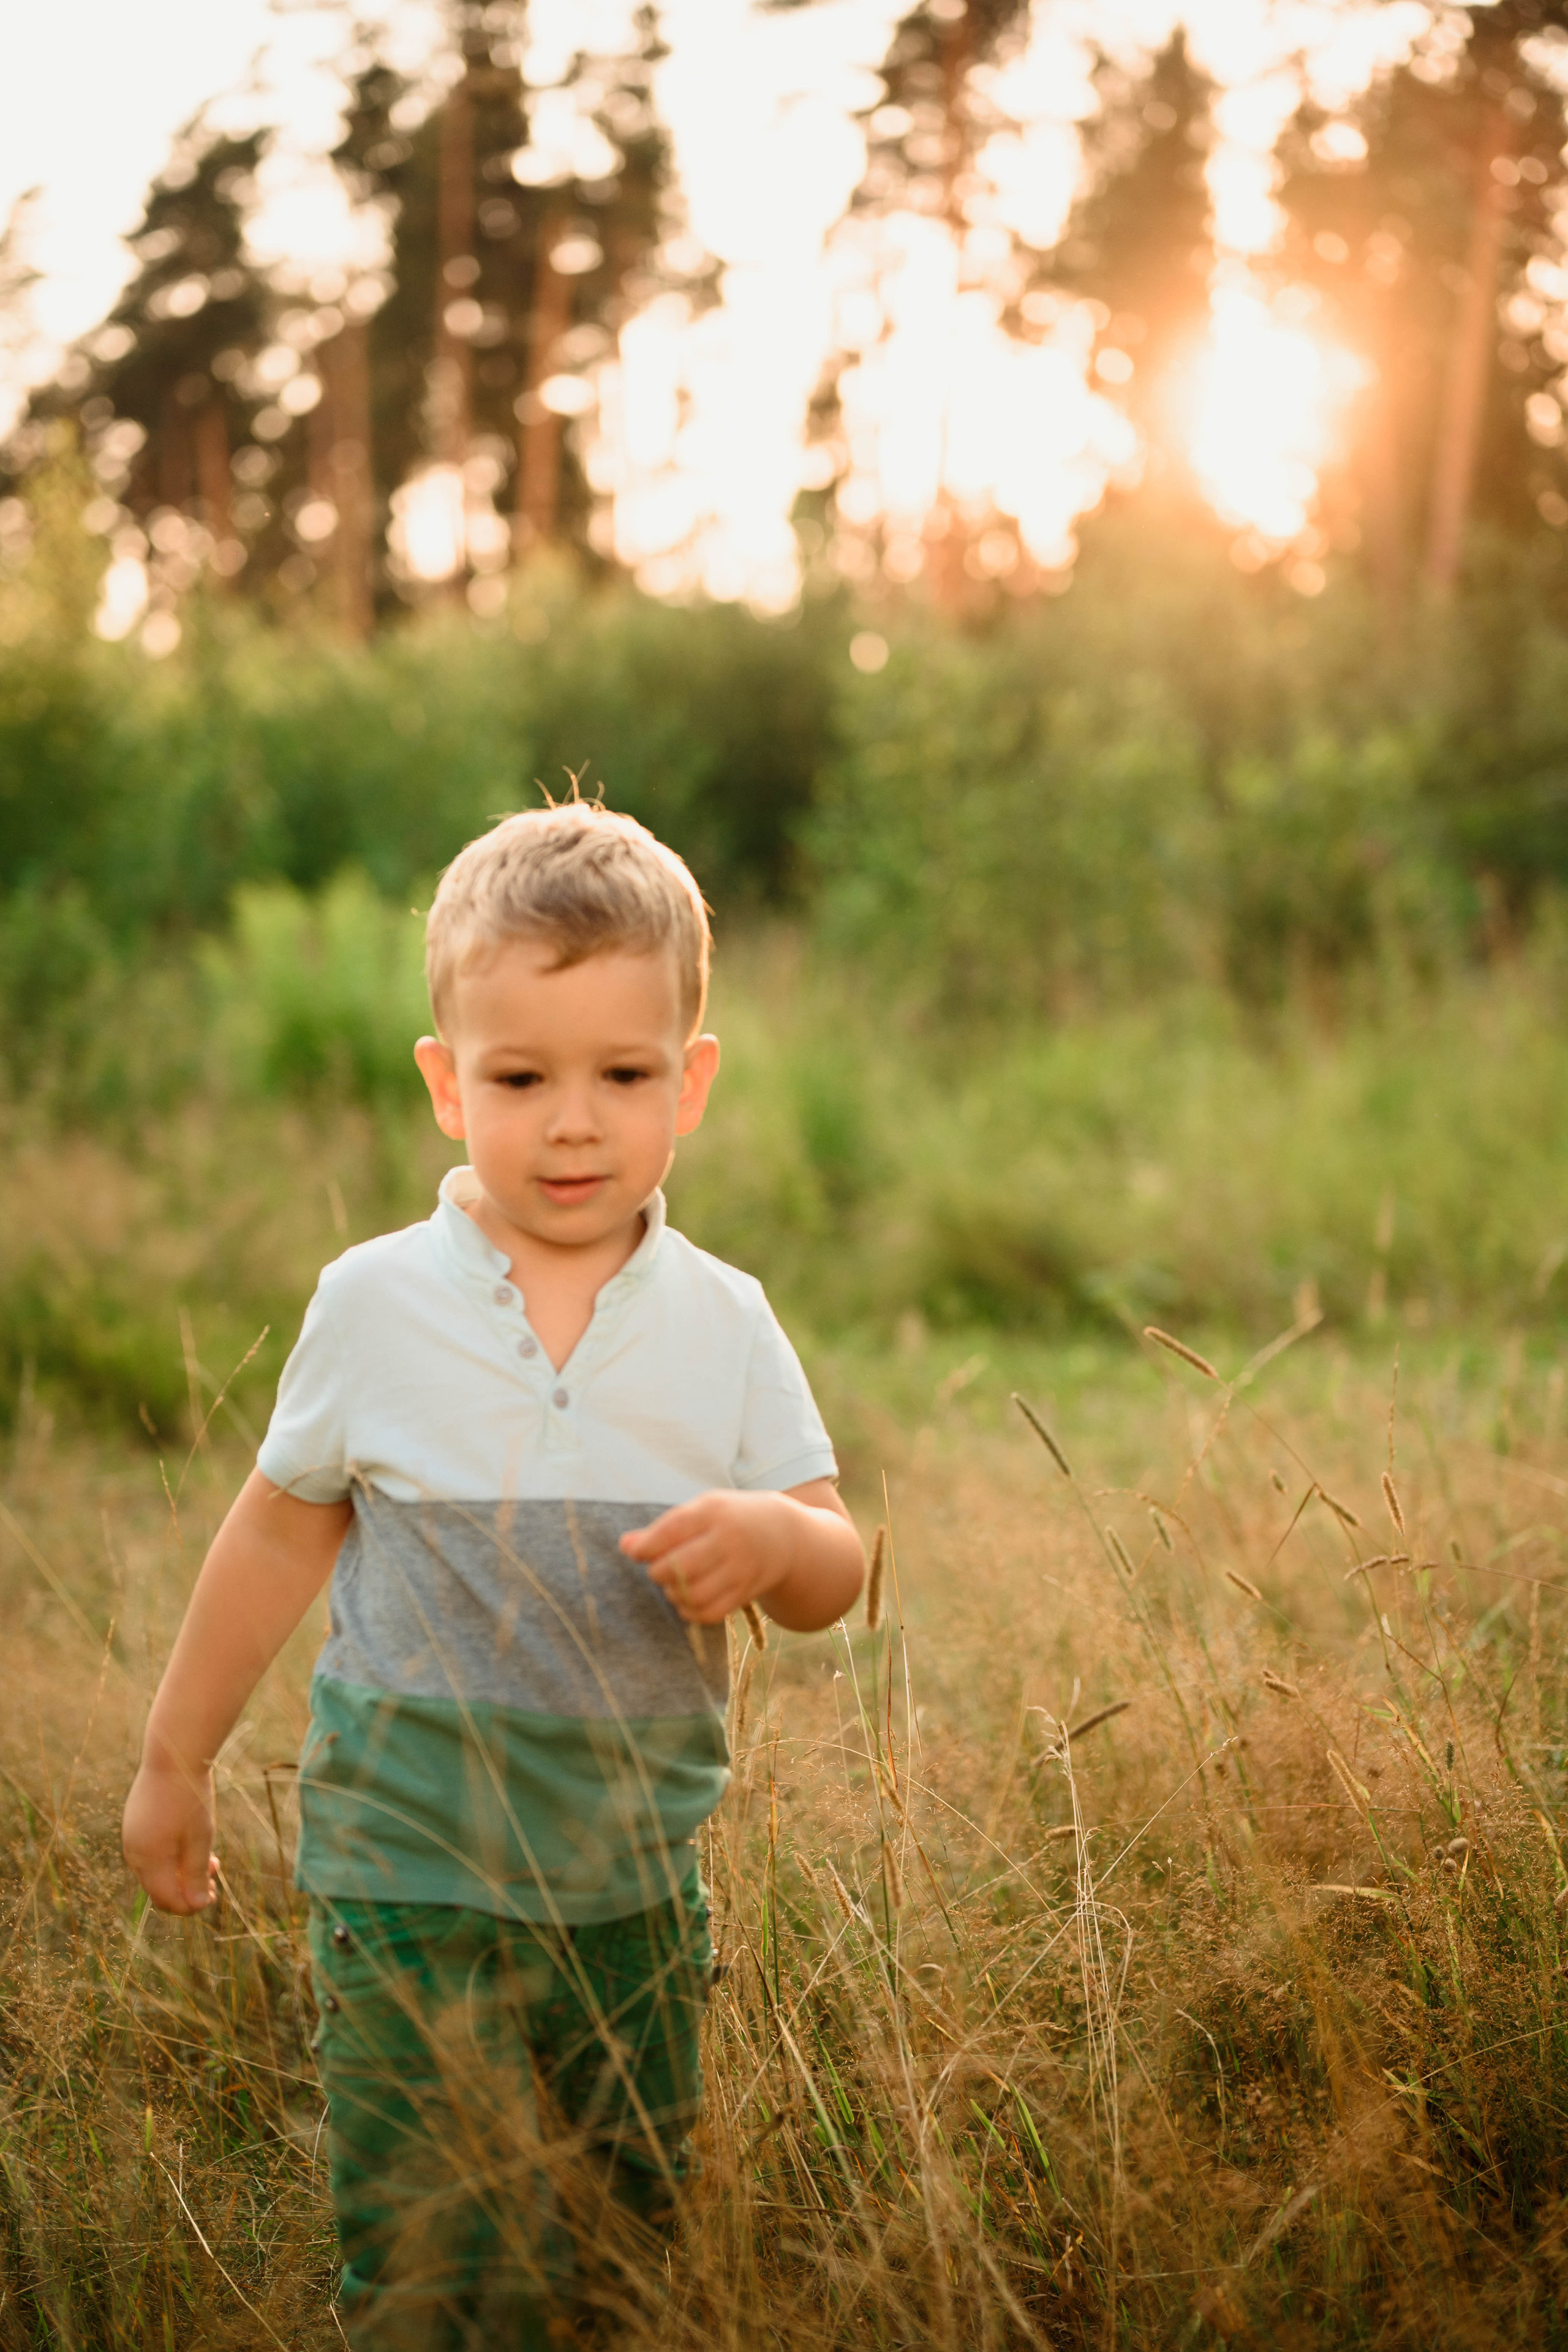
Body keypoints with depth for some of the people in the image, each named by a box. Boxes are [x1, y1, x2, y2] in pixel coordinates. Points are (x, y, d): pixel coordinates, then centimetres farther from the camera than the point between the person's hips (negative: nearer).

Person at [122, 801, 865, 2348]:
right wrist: (175, 1759, 13)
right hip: (415, 1877, -2)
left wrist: (768, 1538, -24)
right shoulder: (374, 1306, -7)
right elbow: (282, 1532, 6)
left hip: (638, 1885, 2)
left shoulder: (723, 1325, -3)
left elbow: (835, 1580, 0)